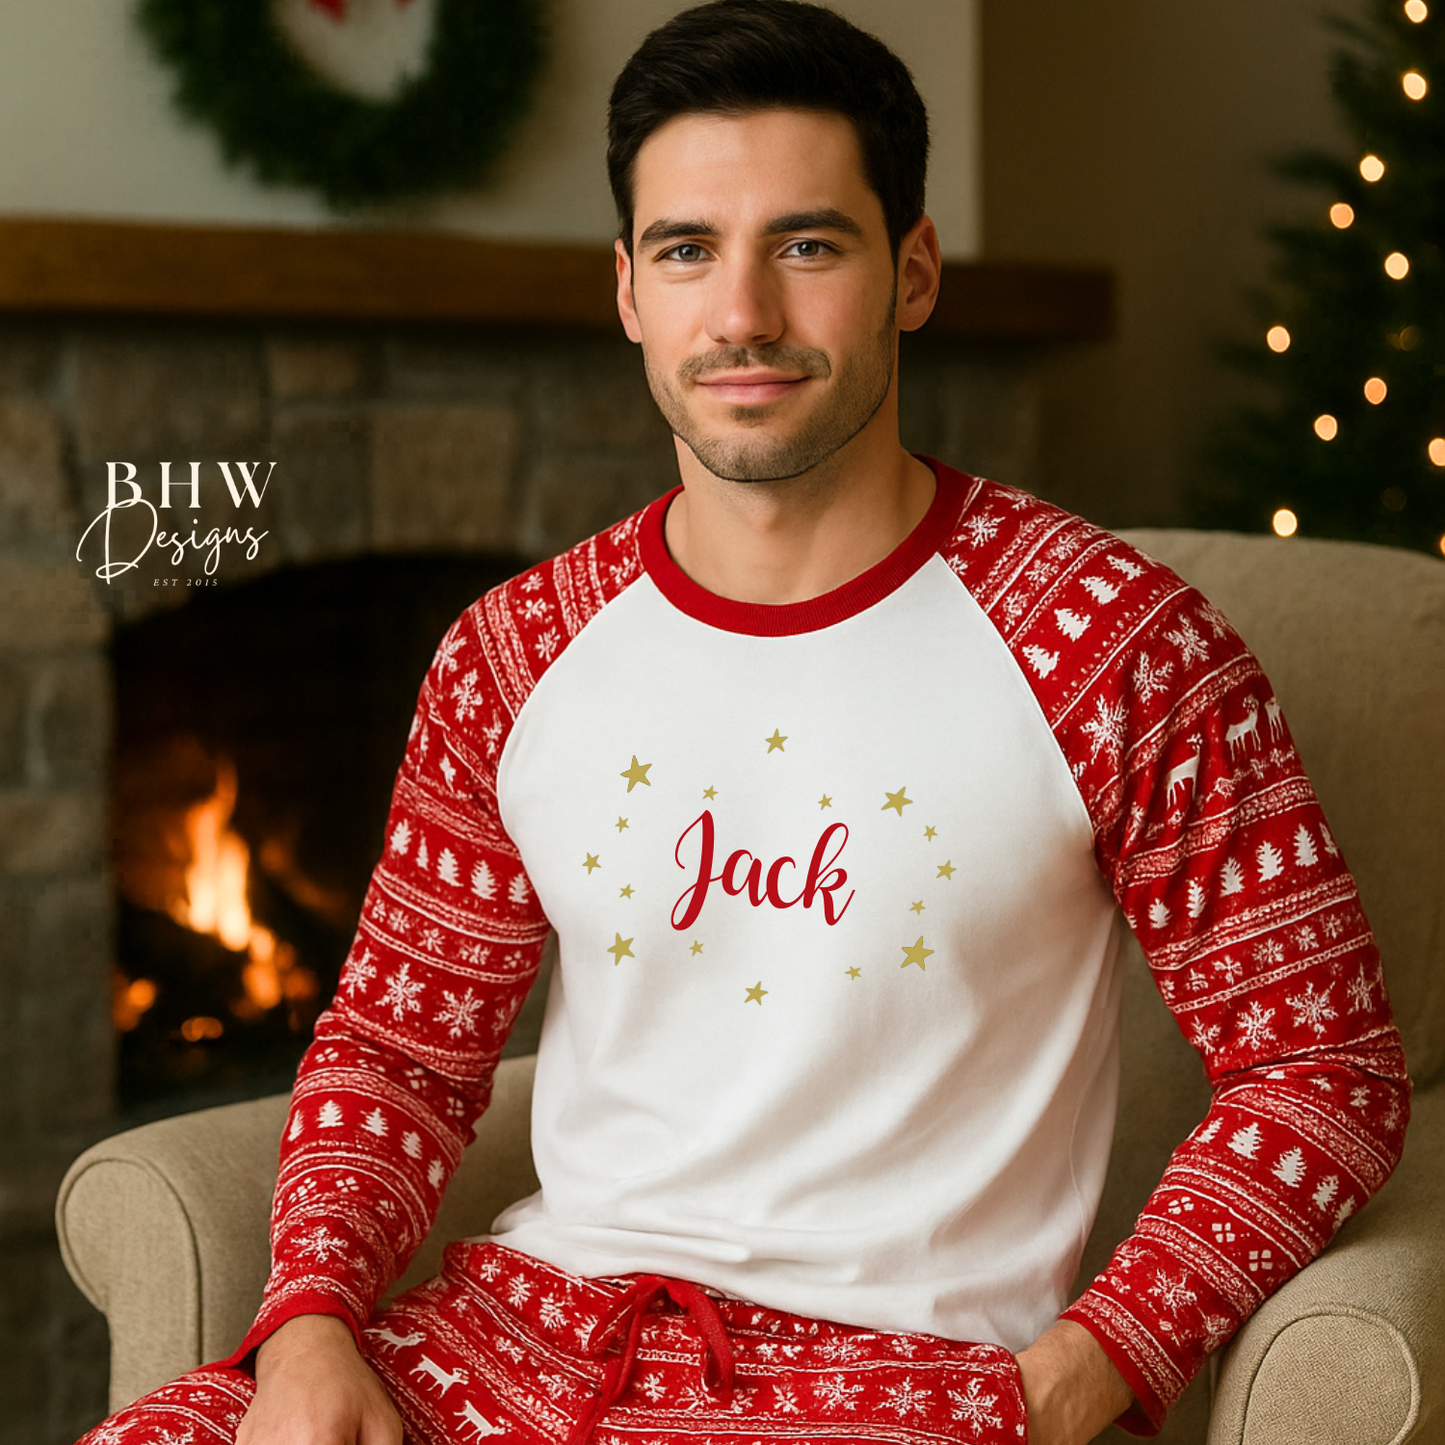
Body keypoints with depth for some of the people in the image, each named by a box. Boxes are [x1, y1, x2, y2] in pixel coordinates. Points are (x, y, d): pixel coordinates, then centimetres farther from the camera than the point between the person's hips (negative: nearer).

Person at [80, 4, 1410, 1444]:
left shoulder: (1110, 641, -6)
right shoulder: (515, 654, 6)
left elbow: (1320, 1066, -4)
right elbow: (396, 1041, 13)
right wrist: (310, 1324, -5)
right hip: (537, 1316, 4)